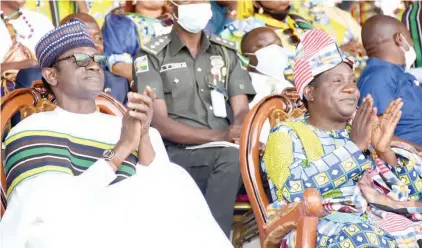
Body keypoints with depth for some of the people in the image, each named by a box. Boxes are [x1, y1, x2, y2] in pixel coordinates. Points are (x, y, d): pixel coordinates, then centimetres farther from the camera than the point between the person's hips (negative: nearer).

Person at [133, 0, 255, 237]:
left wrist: (236, 134, -17)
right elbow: (159, 122, -7)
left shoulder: (227, 53, 19)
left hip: (225, 153, 4)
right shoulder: (152, 57, 4)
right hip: (177, 153, -3)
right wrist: (219, 135, -18)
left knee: (234, 156, -33)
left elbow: (242, 111, 9)